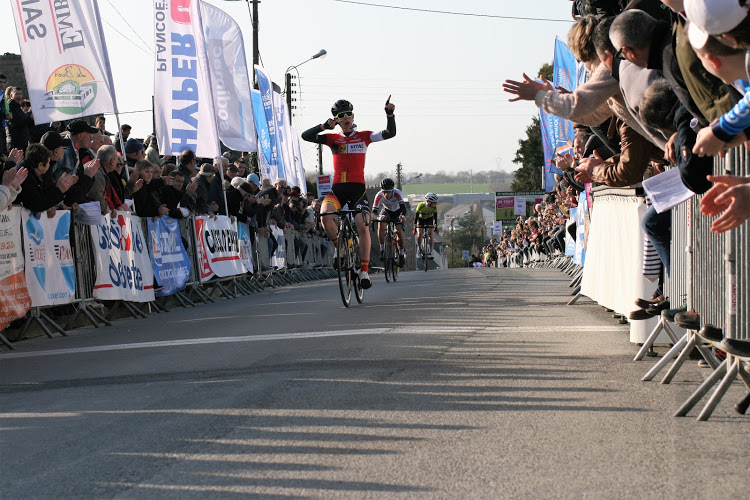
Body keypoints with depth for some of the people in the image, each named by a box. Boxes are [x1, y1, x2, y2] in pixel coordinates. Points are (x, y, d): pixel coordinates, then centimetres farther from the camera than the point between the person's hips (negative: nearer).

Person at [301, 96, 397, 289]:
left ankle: (364, 271, -6)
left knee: (363, 226, -16)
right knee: (325, 215, -28)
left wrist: (390, 114, -16)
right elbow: (306, 136, -1)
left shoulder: (364, 136, 9)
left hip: (357, 188, -1)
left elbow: (390, 133, -1)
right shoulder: (333, 138, 10)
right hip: (338, 188, 1)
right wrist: (324, 126, -15)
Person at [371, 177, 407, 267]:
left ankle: (402, 254, 0)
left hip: (397, 212, -1)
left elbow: (403, 207, -46)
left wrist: (402, 216, -67)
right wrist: (379, 217, -57)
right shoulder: (379, 196, -31)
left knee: (399, 231, -20)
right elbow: (374, 211, -34)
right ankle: (382, 250, -15)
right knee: (380, 226, -28)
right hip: (387, 211, 1)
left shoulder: (397, 193, -36)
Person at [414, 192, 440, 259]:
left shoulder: (434, 207, -27)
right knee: (419, 234, -19)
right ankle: (419, 248, 8)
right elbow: (416, 217, -32)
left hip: (429, 219, 1)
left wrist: (436, 228, -29)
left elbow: (435, 217, -23)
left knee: (431, 233, -16)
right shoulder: (421, 206, -34)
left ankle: (430, 252, -11)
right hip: (421, 219, -1)